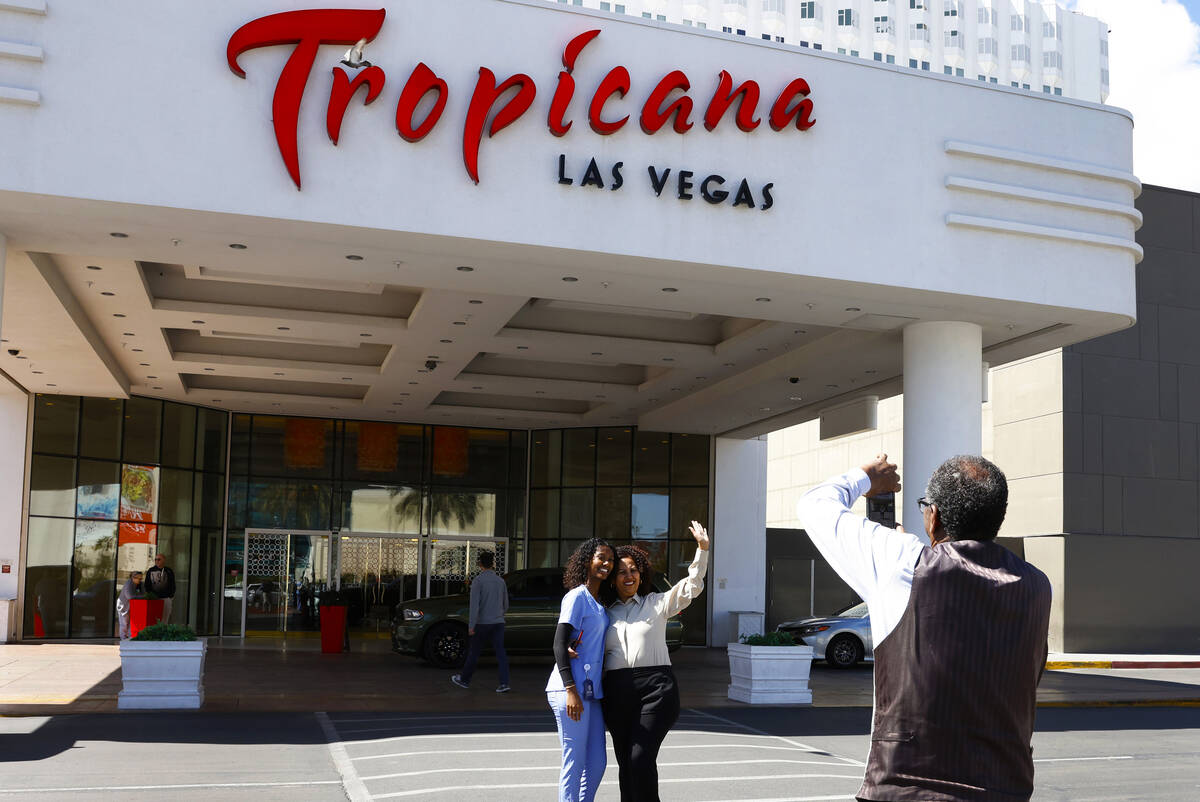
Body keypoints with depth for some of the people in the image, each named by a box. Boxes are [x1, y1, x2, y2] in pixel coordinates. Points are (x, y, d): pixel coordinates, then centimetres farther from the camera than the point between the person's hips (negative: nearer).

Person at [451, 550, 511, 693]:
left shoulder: (478, 581, -10)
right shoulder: (501, 581, 7)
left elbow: (475, 605, -16)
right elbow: (506, 605, 16)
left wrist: (471, 625, -15)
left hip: (482, 623, -4)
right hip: (498, 622, 4)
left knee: (474, 652, 10)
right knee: (500, 653, 1)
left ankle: (464, 679, 26)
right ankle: (504, 683, -8)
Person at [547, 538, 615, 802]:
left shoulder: (599, 604, 19)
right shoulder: (577, 596, -7)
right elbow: (559, 644, -14)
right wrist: (571, 690, -21)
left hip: (591, 691, 9)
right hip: (571, 690, -9)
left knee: (597, 762, 11)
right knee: (574, 763, -6)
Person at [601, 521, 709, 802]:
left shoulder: (657, 604, 11)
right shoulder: (606, 614, 17)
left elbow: (692, 586, 1)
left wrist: (702, 548, -9)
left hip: (655, 687, -3)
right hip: (617, 692, 3)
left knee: (641, 757, -15)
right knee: (625, 762, 4)